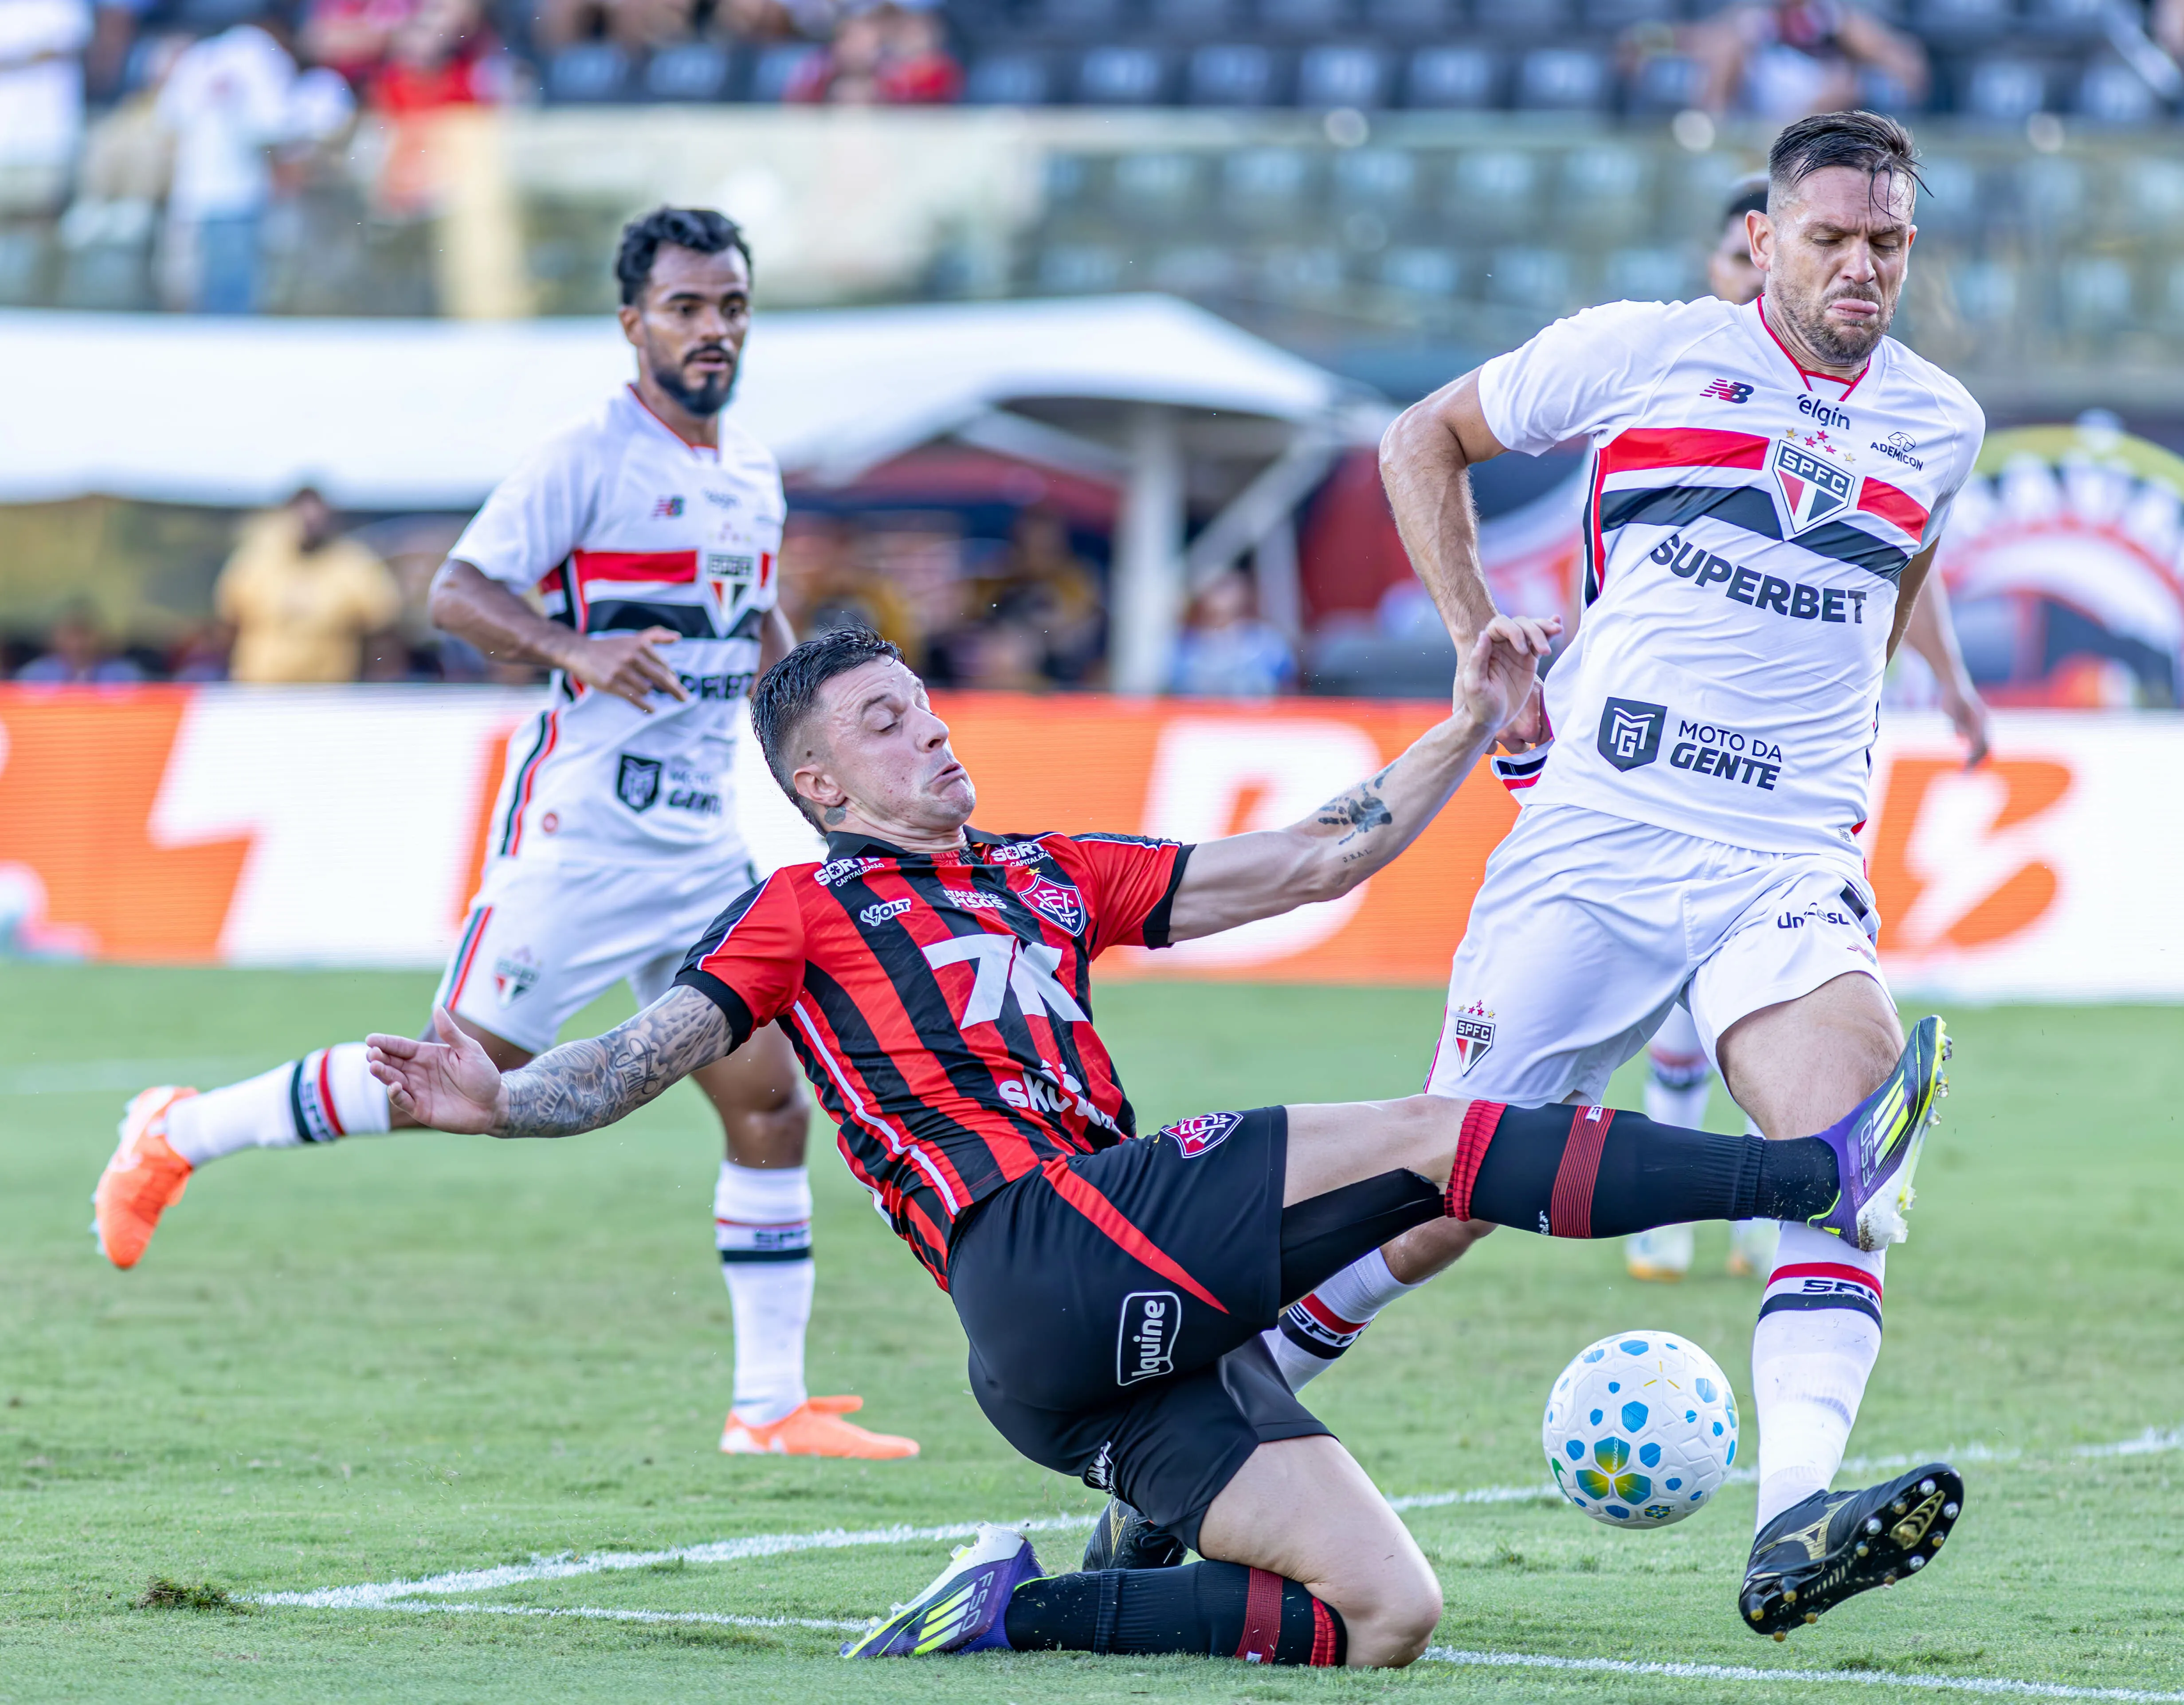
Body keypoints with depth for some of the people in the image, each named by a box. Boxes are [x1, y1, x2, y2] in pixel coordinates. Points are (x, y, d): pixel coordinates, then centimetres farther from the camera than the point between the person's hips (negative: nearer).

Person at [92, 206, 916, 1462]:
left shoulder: (755, 473, 14)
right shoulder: (590, 460, -10)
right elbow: (458, 591, -17)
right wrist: (579, 652, -32)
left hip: (701, 838, 7)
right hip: (582, 829, -7)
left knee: (772, 1104, 0)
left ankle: (772, 1404, 6)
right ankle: (179, 1136, 11)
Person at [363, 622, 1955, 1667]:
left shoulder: (1051, 880, 29)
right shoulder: (807, 912, 12)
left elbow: (1313, 862, 30)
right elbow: (649, 1053, 0)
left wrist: (1475, 723, 25)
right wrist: (501, 1101, -21)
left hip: (1148, 1336, 8)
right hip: (1043, 1252, -8)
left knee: (1384, 1615, -7)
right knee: (1436, 1139, -13)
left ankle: (1022, 1611, -4)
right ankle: (1825, 1172, -9)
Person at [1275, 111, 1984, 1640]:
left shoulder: (1937, 423, 11)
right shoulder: (1640, 351, 2)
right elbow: (1425, 441, 14)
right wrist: (1481, 643, 5)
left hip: (1790, 860, 2)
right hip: (1594, 834, -2)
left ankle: (1794, 1525, -37)